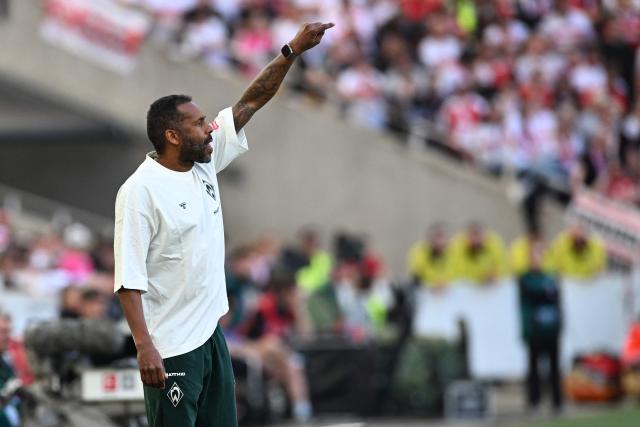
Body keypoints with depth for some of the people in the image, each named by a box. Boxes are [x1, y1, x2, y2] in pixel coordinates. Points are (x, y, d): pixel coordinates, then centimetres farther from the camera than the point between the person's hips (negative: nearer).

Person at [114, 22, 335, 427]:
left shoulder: (204, 164, 6)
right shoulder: (141, 191, -16)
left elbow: (250, 103, 11)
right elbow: (129, 277, -19)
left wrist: (293, 50, 4)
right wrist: (144, 347, -27)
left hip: (211, 333, 8)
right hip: (171, 349, -8)